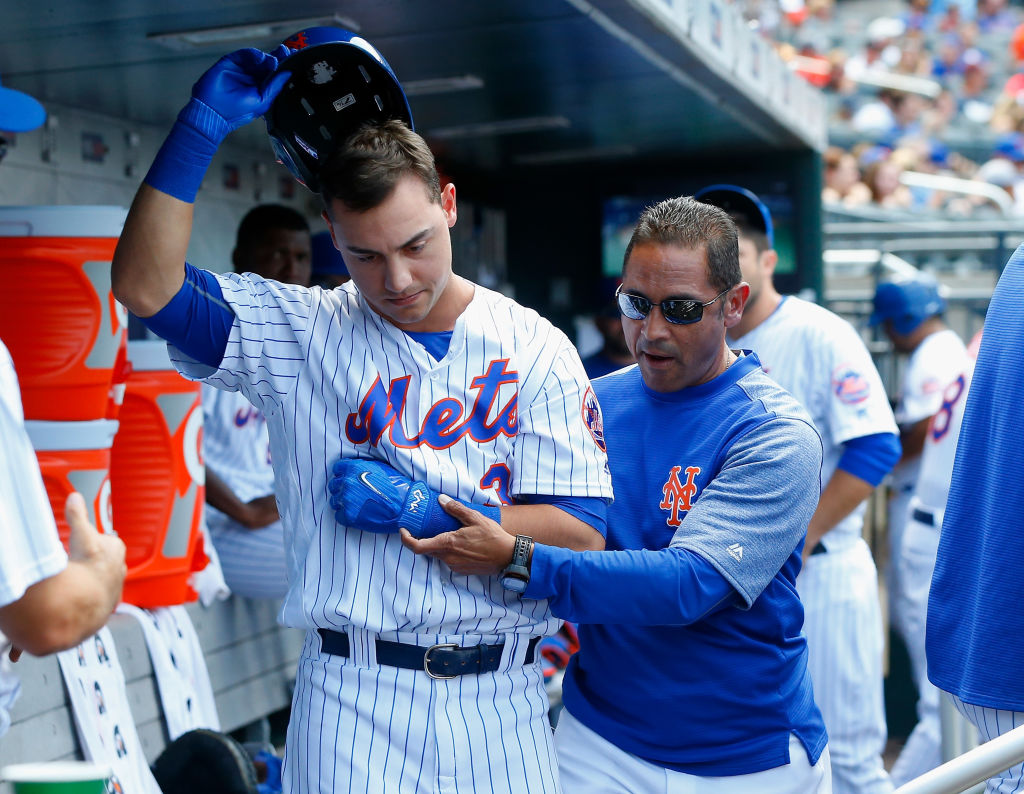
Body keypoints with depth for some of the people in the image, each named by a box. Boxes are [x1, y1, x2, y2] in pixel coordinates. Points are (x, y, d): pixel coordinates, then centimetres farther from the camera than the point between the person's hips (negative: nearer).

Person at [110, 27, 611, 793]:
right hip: (354, 699, -1)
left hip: (500, 700, 1)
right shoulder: (301, 332, 2)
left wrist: (422, 511, -12)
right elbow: (146, 286, -9)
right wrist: (202, 126, -13)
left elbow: (582, 535, -5)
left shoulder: (536, 349, 1)